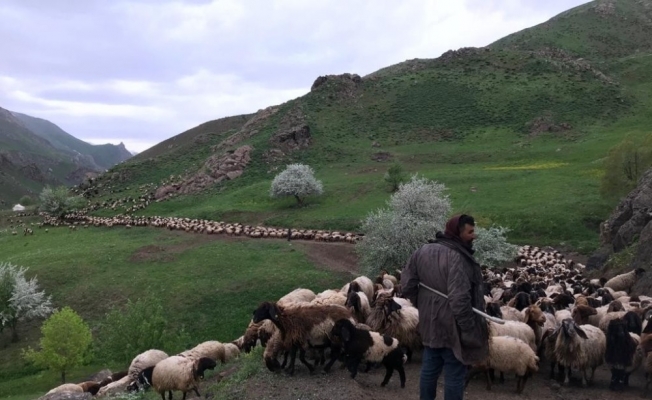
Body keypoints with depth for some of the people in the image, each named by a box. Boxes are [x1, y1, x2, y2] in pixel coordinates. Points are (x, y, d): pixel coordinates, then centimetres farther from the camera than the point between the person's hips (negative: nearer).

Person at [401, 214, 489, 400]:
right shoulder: (457, 257, -24)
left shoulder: (423, 251, 3)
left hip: (430, 322, 8)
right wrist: (470, 330, -19)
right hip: (452, 327, -8)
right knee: (454, 374, 6)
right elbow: (459, 300, -28)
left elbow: (407, 285, 7)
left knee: (429, 369, 20)